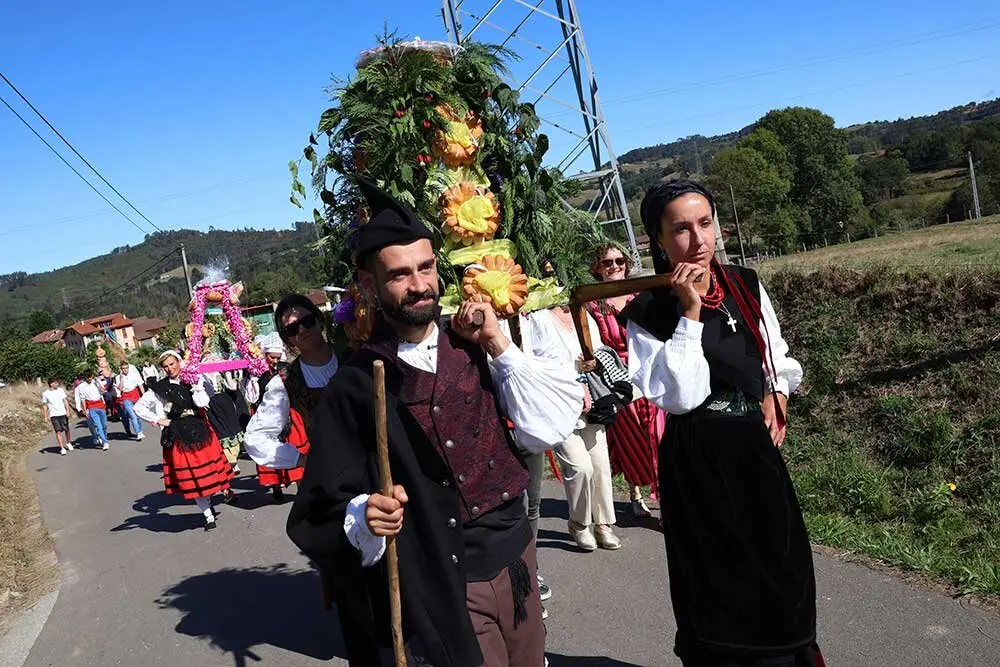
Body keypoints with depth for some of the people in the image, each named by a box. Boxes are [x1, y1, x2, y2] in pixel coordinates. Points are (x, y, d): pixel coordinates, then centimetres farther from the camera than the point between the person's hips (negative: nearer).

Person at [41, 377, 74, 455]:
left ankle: (68, 443, 33)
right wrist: (46, 416, 1)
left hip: (63, 414, 2)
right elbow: (44, 405, 5)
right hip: (54, 415, -2)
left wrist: (68, 410, -5)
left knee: (66, 430, 9)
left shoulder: (60, 390, 3)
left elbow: (65, 400, 5)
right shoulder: (45, 394, -1)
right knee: (58, 431, -9)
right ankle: (62, 448, -8)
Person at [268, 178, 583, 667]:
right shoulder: (356, 385, -10)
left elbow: (547, 431, -5)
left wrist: (500, 347, -11)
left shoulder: (476, 344, -1)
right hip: (441, 586, -4)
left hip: (515, 555, 4)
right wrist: (364, 515, -29)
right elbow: (324, 507, -9)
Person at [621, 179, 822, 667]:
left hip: (757, 449, 5)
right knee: (716, 582, 6)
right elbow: (679, 397, -21)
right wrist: (690, 313, -21)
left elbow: (779, 357, 18)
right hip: (696, 462, -5)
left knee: (782, 568, 12)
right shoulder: (648, 313, -10)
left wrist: (777, 393, -2)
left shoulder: (746, 287, 4)